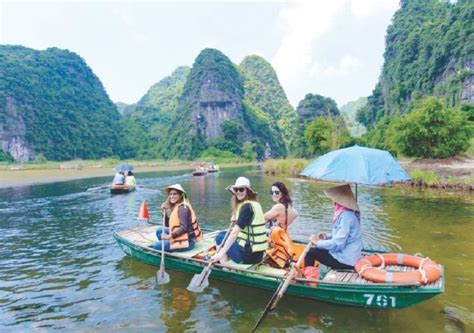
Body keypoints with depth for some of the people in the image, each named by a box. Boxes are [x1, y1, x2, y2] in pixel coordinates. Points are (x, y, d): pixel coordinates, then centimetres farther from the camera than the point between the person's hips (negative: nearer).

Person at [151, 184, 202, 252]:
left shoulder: (182, 208, -17)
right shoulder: (175, 206, 11)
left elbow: (184, 228, -24)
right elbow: (167, 225, 14)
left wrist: (170, 236, -20)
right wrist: (165, 212, 1)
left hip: (187, 241, -9)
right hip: (183, 237, 9)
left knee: (156, 246, -9)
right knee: (159, 231, 11)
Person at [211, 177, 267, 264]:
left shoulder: (247, 206, -17)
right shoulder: (254, 204, 10)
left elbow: (235, 233, -21)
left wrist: (221, 253, -20)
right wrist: (236, 219, 6)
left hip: (248, 255, -8)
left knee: (220, 238, 8)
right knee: (224, 234, 19)